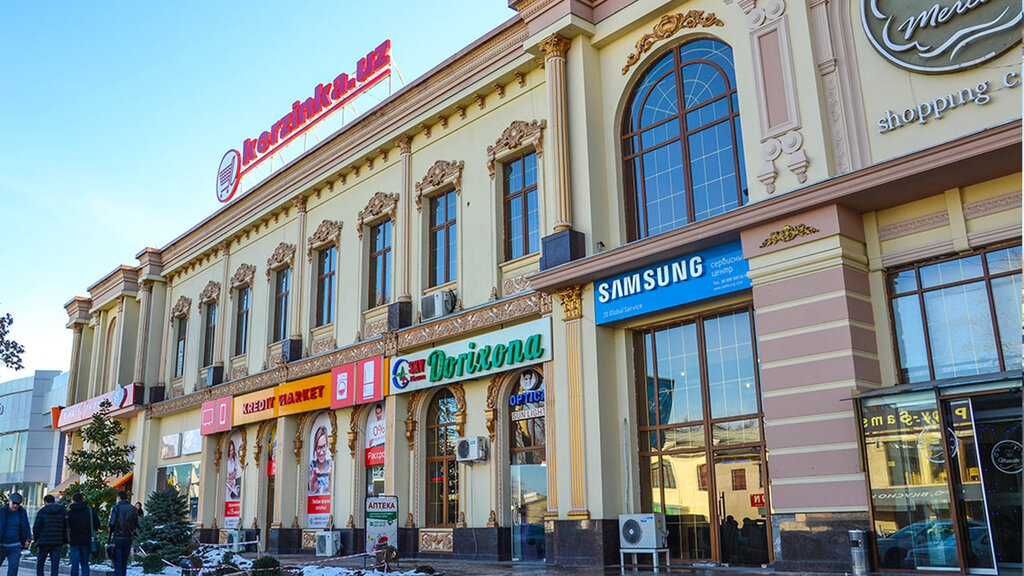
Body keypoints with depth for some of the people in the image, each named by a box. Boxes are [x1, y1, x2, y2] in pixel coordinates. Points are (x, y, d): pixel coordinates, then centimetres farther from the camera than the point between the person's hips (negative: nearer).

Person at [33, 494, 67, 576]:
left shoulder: (41, 511, -2)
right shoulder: (62, 511, 5)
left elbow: (36, 527, -5)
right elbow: (66, 527, 4)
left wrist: (37, 538, 10)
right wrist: (64, 540, 12)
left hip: (44, 542, -2)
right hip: (58, 542, 2)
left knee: (39, 564, 13)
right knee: (55, 566, 3)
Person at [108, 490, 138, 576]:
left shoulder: (116, 507, -7)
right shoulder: (133, 509, 5)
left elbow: (111, 523, -12)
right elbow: (136, 525, 4)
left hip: (117, 538, -4)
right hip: (128, 538, 4)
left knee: (117, 563, -2)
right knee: (124, 562, 16)